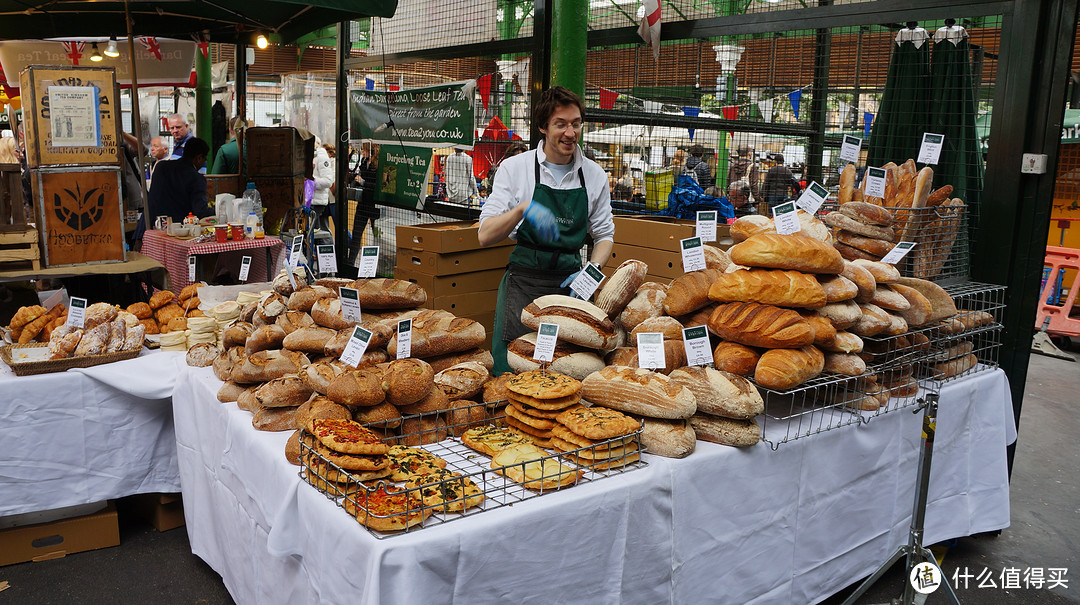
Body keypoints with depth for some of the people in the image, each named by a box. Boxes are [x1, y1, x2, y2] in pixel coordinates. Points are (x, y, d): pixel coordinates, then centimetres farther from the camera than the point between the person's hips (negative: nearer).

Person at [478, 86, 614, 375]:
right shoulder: (514, 168, -2)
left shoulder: (594, 175, 6)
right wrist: (523, 208, -25)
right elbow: (485, 235, -8)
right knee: (509, 371, -2)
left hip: (570, 283, 2)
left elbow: (604, 234, 13)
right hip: (523, 283, -2)